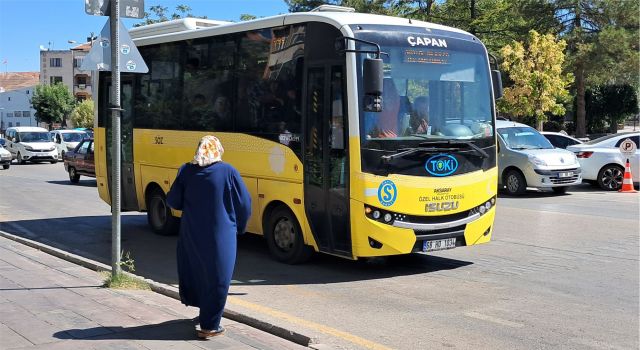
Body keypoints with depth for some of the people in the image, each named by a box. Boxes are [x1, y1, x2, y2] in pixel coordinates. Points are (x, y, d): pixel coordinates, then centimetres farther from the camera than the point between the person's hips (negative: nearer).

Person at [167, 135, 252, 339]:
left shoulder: (186, 171, 1)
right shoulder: (228, 172, -7)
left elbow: (173, 202, 3)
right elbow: (244, 204, -5)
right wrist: (239, 227, 12)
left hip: (191, 234, 3)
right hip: (220, 236, -3)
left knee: (194, 270, 22)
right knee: (217, 279, 6)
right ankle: (209, 326, 10)